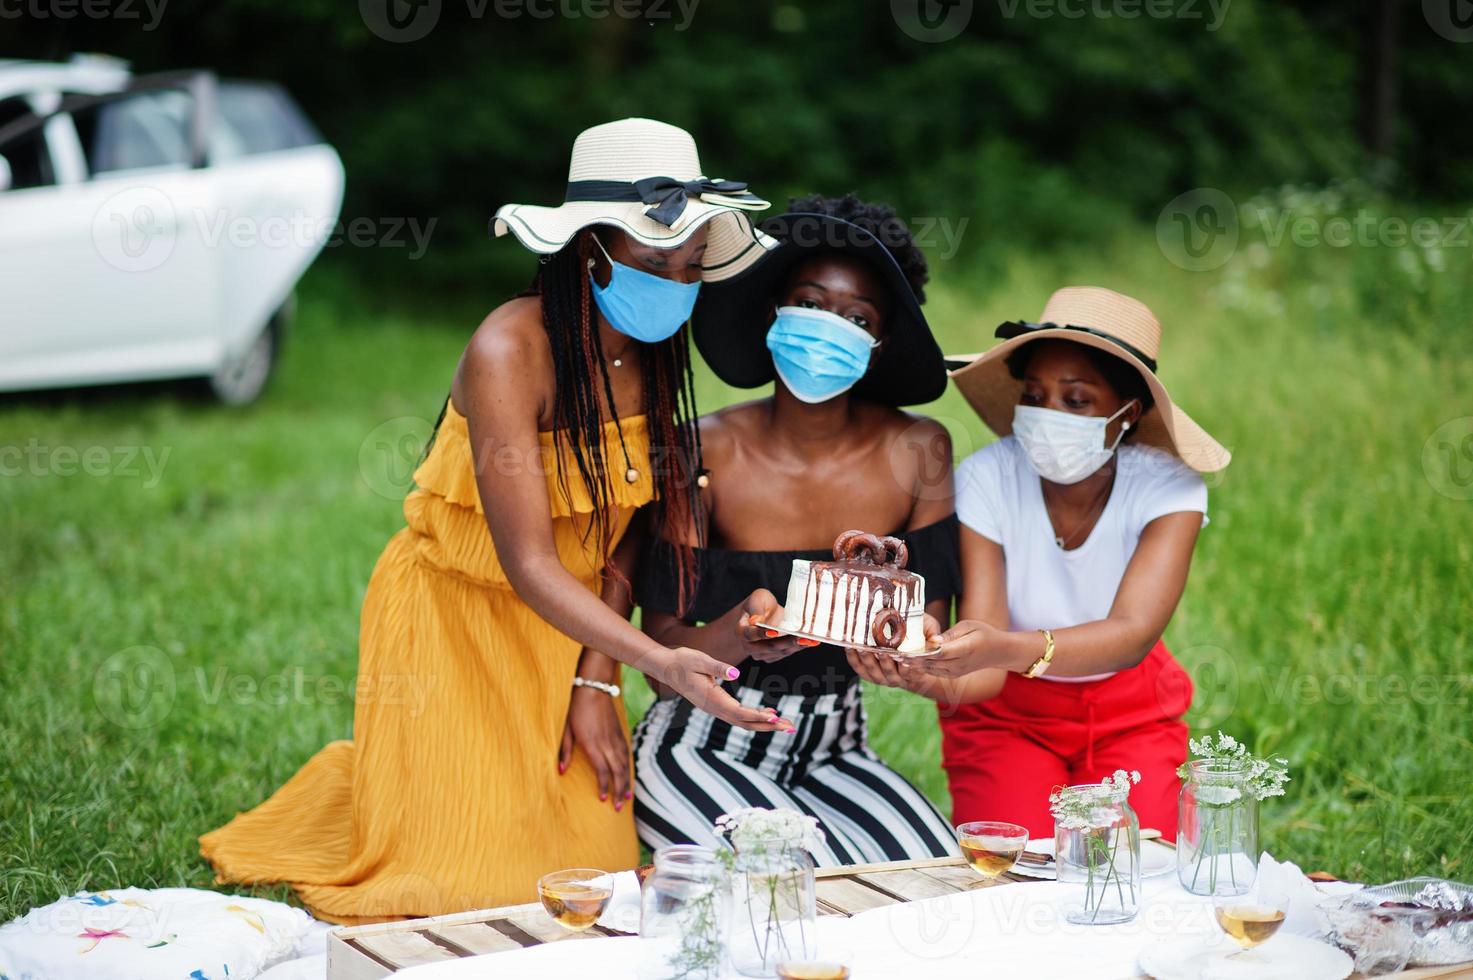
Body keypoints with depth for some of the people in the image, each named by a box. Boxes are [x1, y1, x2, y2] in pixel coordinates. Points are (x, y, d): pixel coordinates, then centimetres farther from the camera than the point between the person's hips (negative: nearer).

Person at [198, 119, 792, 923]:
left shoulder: (657, 354, -6)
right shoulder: (510, 351, -27)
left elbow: (626, 528, -2)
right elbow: (530, 565, -32)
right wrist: (660, 662, -44)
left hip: (567, 624, 6)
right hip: (454, 616, -6)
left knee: (582, 863, 6)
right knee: (462, 880, -6)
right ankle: (362, 782, 26)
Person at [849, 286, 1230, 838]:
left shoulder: (1168, 489, -19)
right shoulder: (987, 479, -20)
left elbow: (1133, 634, -36)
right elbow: (985, 670, -27)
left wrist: (1008, 648, -56)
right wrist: (932, 677, -53)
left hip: (1129, 717, 1)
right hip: (1009, 715, -1)